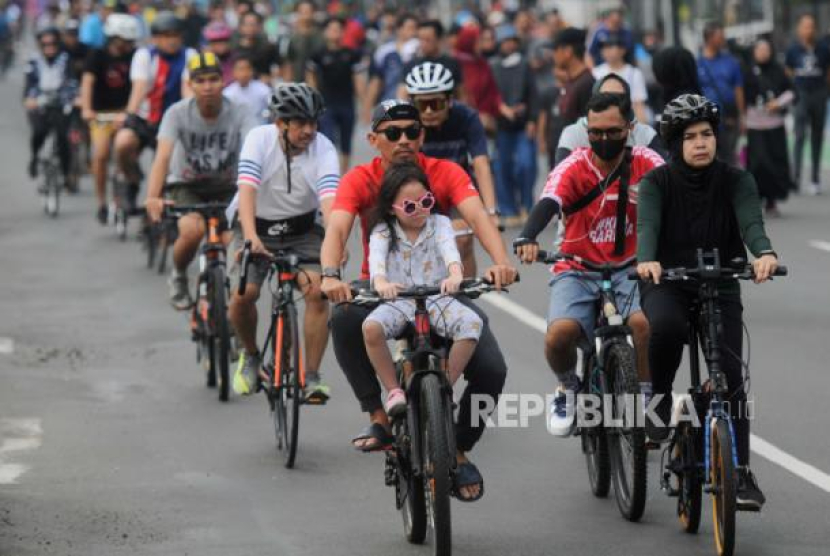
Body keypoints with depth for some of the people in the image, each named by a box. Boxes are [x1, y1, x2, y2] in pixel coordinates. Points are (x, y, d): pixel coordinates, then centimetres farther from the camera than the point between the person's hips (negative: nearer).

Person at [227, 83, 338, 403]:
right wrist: (250, 237, -47)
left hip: (302, 229, 0)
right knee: (243, 294, -19)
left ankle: (311, 377, -11)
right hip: (258, 225, 0)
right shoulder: (259, 139, -20)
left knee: (318, 291, -21)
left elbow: (330, 198, -32)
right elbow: (247, 189, -31)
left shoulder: (323, 149, -19)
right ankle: (250, 356, 11)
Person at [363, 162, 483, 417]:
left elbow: (449, 248, -14)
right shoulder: (383, 231, 5)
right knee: (371, 327, -33)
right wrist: (380, 282, -41)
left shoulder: (439, 223, 7)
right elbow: (376, 257, -16)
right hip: (398, 300, -1)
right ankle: (394, 391, -14)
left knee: (471, 323, -28)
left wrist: (455, 274, -38)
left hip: (437, 298, 1)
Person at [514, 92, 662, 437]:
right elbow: (548, 203, -28)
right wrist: (527, 237, -49)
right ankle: (568, 388, 10)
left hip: (629, 268, 0)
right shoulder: (574, 166, -10)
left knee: (645, 322, -31)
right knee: (558, 336, -26)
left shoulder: (644, 163, -6)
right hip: (577, 270, 0)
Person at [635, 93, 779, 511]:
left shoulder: (735, 181, -6)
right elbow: (648, 225, -25)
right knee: (667, 325, -36)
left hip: (719, 286, 1)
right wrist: (646, 260, -48)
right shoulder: (657, 182, -7)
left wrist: (764, 253, -47)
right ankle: (658, 397, -11)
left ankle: (740, 472, -7)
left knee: (730, 375, -13)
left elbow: (751, 221, -24)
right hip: (666, 284, -1)